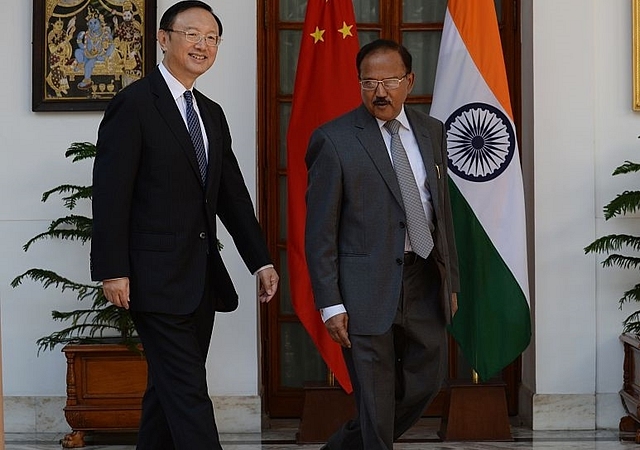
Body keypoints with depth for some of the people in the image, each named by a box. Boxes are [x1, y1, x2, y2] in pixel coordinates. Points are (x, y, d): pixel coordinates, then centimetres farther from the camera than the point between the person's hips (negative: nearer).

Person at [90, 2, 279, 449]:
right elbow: (110, 192, -13)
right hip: (157, 277, -8)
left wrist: (261, 261, 9)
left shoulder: (212, 114, 15)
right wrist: (113, 271, -17)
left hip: (201, 278, 8)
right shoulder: (134, 103, -9)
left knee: (168, 388, 13)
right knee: (188, 393, -9)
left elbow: (232, 193, 16)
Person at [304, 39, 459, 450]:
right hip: (368, 288, -6)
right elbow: (319, 230, -8)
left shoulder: (431, 131, 9)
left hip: (424, 280, 6)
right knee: (375, 402, 0)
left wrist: (451, 280, 13)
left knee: (427, 382, 15)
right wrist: (330, 304, -13)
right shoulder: (334, 139, -8)